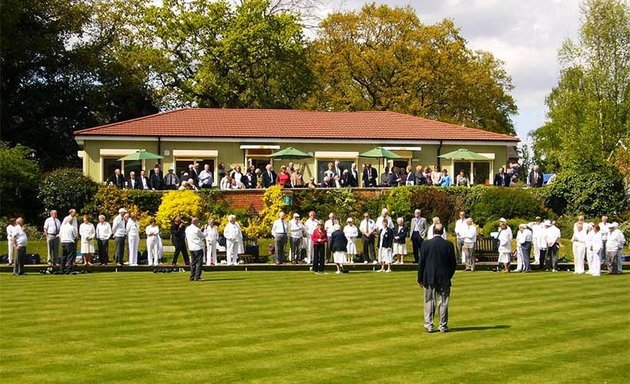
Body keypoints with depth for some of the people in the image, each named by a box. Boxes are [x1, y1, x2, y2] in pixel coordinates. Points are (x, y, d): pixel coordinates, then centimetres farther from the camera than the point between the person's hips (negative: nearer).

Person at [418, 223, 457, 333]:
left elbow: (421, 262, -4)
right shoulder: (449, 245, -4)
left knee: (429, 302, 6)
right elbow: (453, 263, 1)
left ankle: (429, 326, 5)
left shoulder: (426, 244, -7)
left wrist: (420, 278, 4)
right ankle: (443, 326, 8)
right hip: (444, 279, 1)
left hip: (429, 279, -1)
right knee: (443, 303, 6)